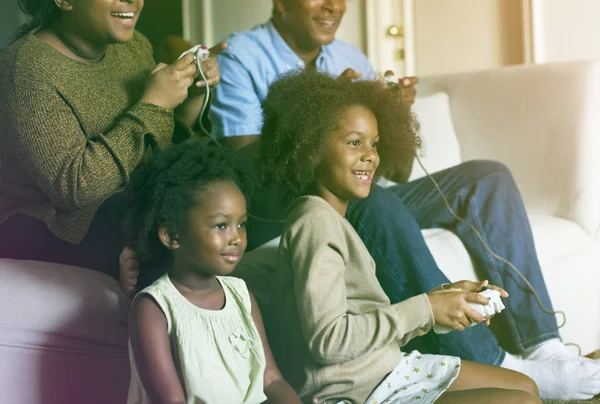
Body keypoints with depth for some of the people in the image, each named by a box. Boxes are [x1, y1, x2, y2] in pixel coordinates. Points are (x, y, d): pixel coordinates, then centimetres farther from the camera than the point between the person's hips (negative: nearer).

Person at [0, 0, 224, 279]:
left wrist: (194, 93, -9)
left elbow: (166, 145, 10)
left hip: (124, 203, 8)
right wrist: (152, 106, -26)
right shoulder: (29, 71, -22)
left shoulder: (132, 45, 1)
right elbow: (74, 188, -30)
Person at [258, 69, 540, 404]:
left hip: (384, 369, 10)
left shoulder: (333, 219, 12)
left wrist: (443, 299, -1)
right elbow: (328, 341, -25)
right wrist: (425, 309, -17)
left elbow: (368, 316, 7)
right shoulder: (315, 220, -17)